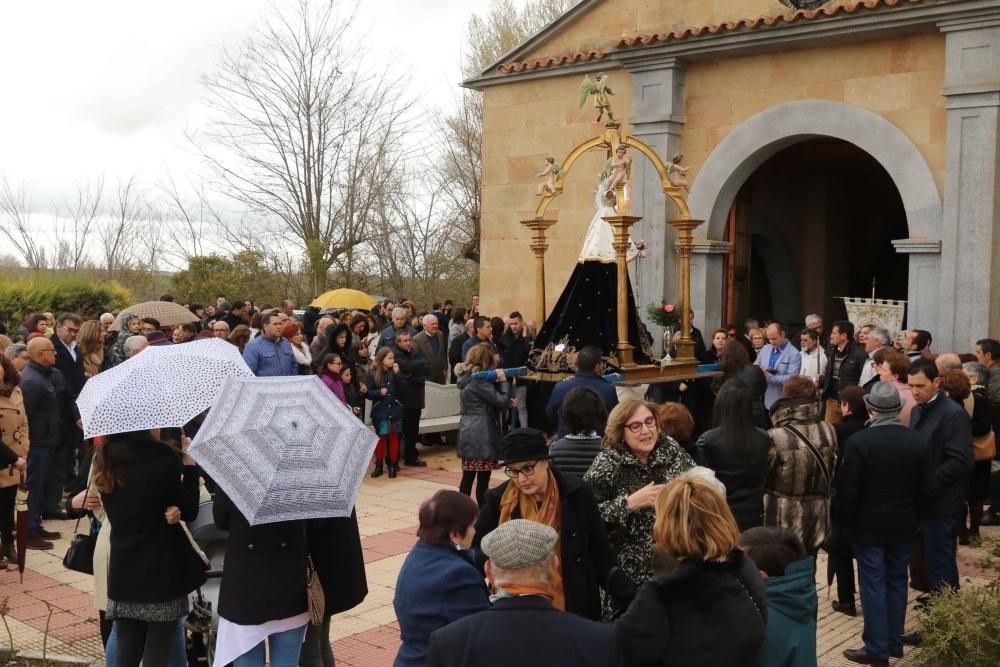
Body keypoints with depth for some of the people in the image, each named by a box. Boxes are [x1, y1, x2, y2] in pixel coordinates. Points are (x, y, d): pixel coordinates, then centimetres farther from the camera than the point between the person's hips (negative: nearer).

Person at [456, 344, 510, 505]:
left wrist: (501, 392, 7)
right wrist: (503, 382, -5)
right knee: (483, 478, -1)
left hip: (468, 433, 9)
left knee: (468, 477, 12)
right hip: (481, 435, -9)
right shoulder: (480, 380, -14)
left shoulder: (467, 378, 13)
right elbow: (502, 402, -15)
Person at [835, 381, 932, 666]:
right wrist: (912, 516, 14)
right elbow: (925, 487, 0)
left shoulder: (858, 442, -19)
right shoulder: (921, 441, -6)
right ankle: (894, 643, 26)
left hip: (868, 525, -4)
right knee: (896, 581, 16)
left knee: (873, 584, 5)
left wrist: (845, 521, 1)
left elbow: (848, 490, -15)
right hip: (904, 525, 4)